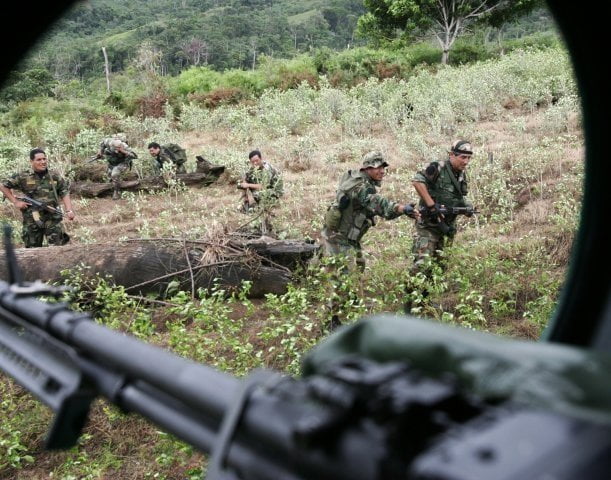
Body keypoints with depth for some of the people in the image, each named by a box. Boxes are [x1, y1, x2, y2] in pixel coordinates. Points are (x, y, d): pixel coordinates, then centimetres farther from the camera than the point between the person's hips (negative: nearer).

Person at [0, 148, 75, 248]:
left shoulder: (55, 177, 6)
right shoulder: (23, 177, 0)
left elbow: (65, 193, 6)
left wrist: (69, 211, -9)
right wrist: (15, 201, 0)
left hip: (53, 218, 0)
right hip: (32, 221, 0)